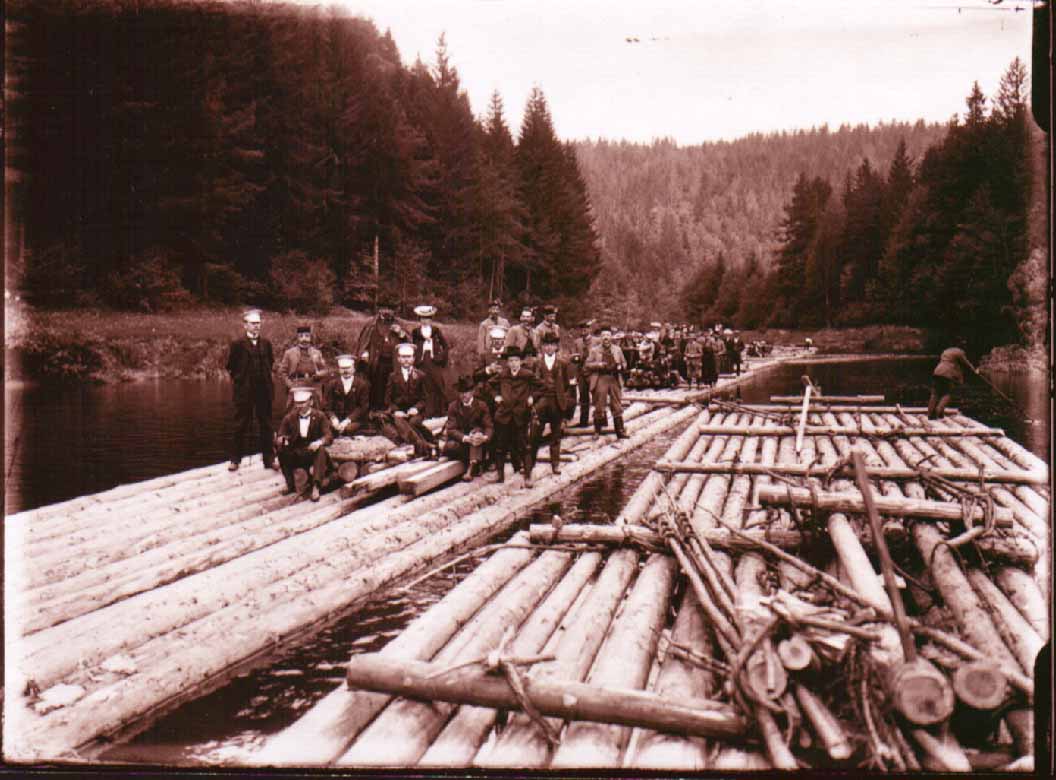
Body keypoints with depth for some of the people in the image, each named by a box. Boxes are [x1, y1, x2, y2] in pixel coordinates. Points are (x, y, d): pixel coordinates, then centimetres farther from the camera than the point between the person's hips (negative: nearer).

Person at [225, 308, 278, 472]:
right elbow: (231, 366, 1)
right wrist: (239, 379, 2)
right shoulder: (237, 344, -5)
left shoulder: (266, 343, 6)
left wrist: (266, 377, 10)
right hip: (244, 391, -3)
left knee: (266, 426, 8)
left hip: (264, 390, 4)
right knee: (240, 425, 4)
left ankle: (269, 459, 14)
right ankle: (235, 460, 12)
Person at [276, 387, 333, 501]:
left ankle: (316, 487, -39)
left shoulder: (320, 416, -1)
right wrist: (282, 439, -25)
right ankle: (290, 485, -12)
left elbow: (329, 436, -13)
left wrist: (319, 442, -36)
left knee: (321, 450, -34)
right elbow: (281, 434, 2)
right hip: (296, 454, 3)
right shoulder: (290, 417, 5)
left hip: (314, 451, -2)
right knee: (281, 450, -24)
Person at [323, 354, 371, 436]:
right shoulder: (331, 384, 8)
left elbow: (363, 406, -3)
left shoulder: (363, 384, 1)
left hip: (355, 419, -2)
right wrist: (333, 418, -16)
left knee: (349, 428, -33)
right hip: (337, 418, 2)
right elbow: (326, 405, 4)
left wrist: (348, 420, -16)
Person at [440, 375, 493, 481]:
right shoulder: (453, 406, -2)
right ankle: (476, 464, -18)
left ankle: (470, 469, -38)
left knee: (477, 431, -34)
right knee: (444, 447, -31)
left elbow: (489, 427, -8)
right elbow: (451, 429, -12)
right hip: (459, 438, 0)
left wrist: (485, 437, -33)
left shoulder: (481, 405, -2)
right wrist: (465, 438, -33)